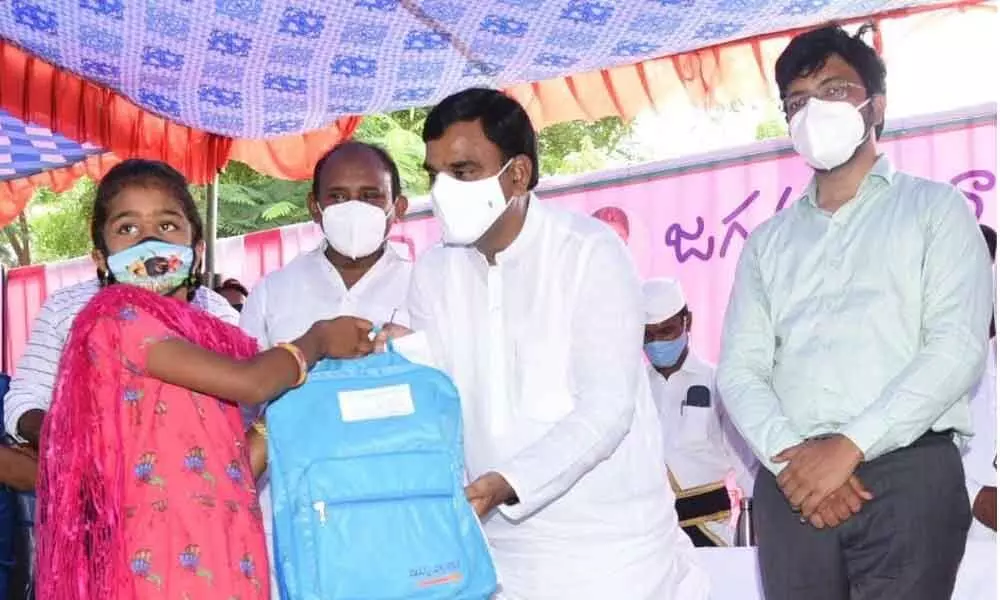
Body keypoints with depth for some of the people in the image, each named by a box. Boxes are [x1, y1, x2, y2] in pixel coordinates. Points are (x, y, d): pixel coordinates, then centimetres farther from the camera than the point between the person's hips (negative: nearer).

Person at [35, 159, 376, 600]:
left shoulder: (204, 334, 16)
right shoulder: (118, 314, -7)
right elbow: (249, 383, -15)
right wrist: (318, 339, 2)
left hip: (226, 555, 7)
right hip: (163, 559, -7)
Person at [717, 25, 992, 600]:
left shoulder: (935, 208, 8)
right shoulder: (768, 242, 18)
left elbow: (959, 348, -5)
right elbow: (740, 369, 8)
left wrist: (851, 446, -14)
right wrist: (788, 457, -11)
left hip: (909, 473, -3)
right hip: (792, 484, 3)